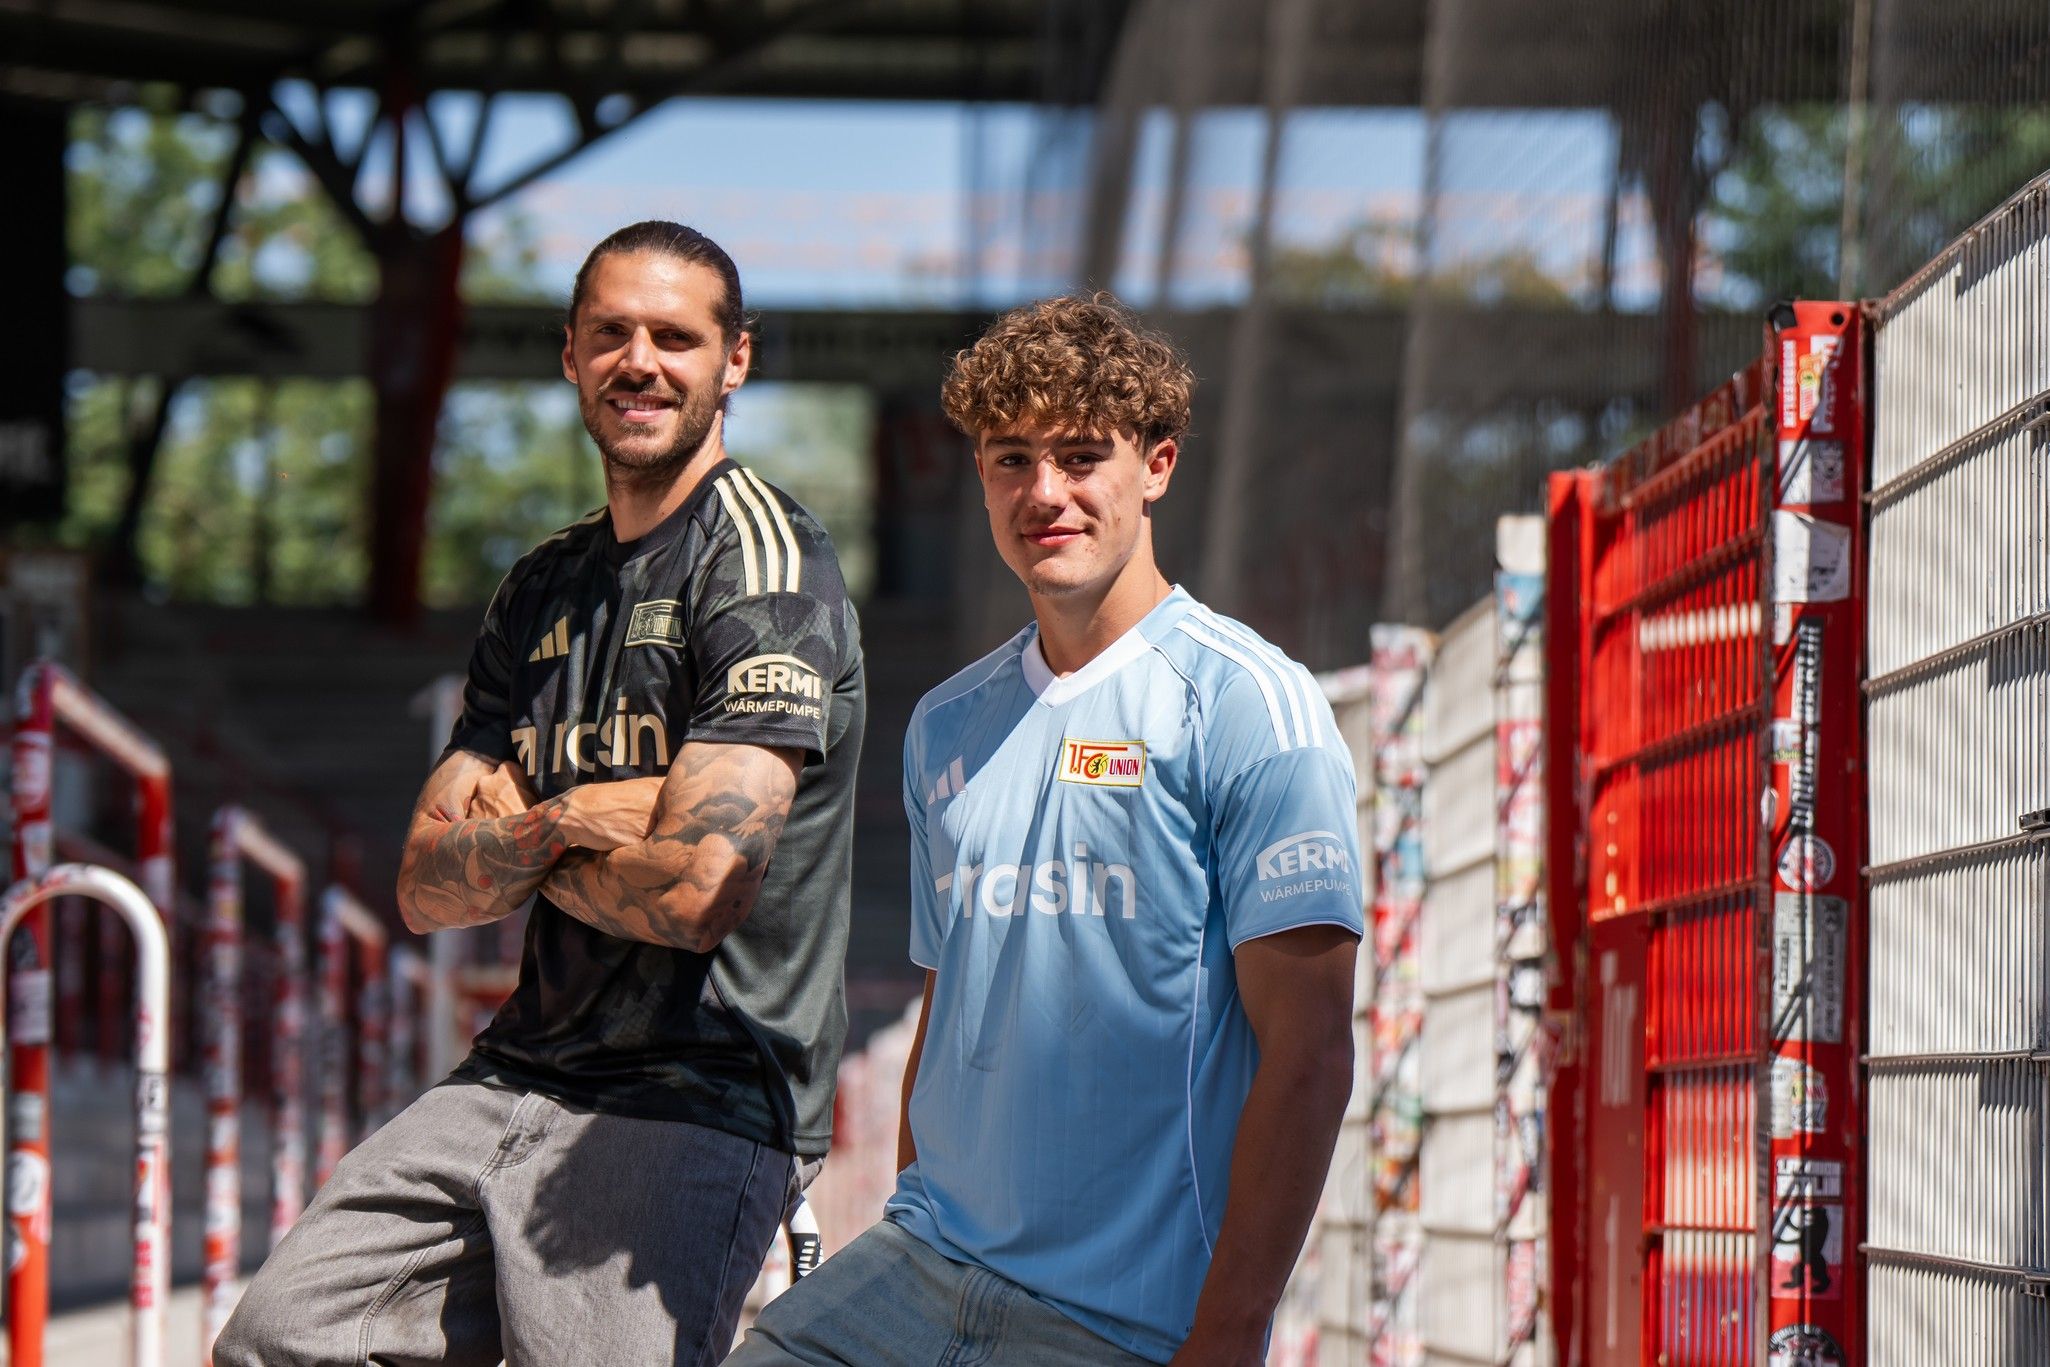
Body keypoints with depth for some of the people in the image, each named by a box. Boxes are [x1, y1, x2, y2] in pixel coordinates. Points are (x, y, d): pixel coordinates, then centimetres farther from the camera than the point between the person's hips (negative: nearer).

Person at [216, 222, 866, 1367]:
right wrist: (563, 823, -10)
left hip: (697, 1110, -7)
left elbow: (697, 890, -19)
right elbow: (428, 888, 11)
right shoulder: (544, 590, 16)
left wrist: (514, 840, -1)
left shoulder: (762, 559, -8)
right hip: (517, 1078, 7)